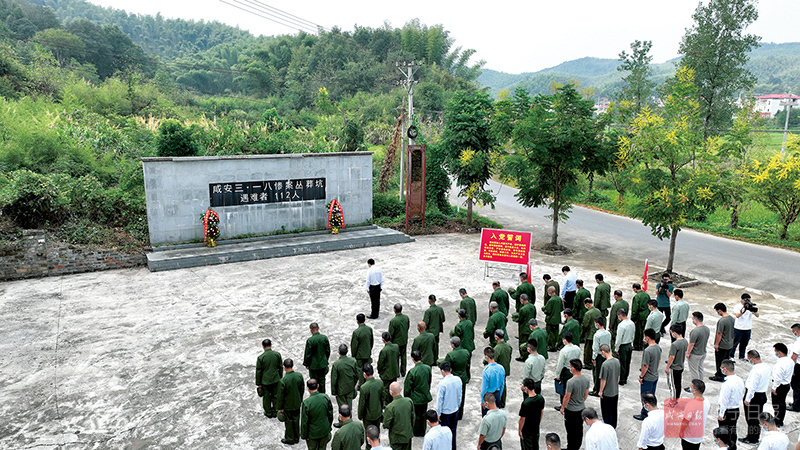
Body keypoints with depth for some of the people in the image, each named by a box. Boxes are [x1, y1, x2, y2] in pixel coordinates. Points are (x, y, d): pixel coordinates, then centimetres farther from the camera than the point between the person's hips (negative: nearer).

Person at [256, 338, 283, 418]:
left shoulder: (260, 357, -19)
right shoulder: (277, 354, -11)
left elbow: (258, 372, -11)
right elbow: (281, 367, 0)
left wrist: (258, 383, 1)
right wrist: (280, 378, 14)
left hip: (265, 381, -2)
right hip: (276, 380, 2)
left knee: (266, 397, 17)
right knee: (275, 396, 19)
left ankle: (268, 413, 32)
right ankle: (275, 412, 32)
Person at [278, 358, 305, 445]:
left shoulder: (283, 381, -30)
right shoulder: (299, 376, -17)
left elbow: (280, 396, -18)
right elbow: (302, 390, -2)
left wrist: (280, 407, -3)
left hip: (287, 405, -4)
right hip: (297, 404, 4)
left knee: (288, 422, 16)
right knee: (296, 420, 22)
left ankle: (290, 439, 35)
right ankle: (297, 438, 39)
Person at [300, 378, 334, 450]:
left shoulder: (306, 403, -27)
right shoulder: (326, 397, -16)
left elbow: (304, 422, -18)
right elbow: (330, 414, -3)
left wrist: (304, 435, -2)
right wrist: (329, 426, 15)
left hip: (312, 433, -3)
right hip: (325, 430, 3)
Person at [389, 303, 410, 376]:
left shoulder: (393, 321, -27)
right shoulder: (406, 317, -11)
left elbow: (391, 333, -19)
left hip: (396, 341, -5)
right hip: (404, 340, 5)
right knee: (403, 356, 20)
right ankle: (403, 372, 33)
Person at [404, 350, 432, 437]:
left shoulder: (412, 371, -26)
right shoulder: (428, 368, -11)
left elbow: (407, 387, -15)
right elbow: (429, 381, 4)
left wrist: (406, 397, 0)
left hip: (416, 398, -4)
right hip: (425, 396, 5)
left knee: (417, 415, 13)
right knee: (423, 414, 20)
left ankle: (416, 433, 30)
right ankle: (422, 432, 35)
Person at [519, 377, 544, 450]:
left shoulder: (525, 403, -32)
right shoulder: (541, 398, -13)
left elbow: (522, 419, -21)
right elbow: (542, 412, 3)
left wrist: (520, 430, -6)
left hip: (527, 431, -6)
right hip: (536, 428, 6)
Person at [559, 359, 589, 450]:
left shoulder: (571, 382, -28)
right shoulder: (586, 379, -8)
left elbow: (567, 397, -20)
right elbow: (586, 394, 6)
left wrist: (562, 407, -5)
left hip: (571, 410, -6)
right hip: (581, 408, 7)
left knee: (571, 431, 8)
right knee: (579, 429, 20)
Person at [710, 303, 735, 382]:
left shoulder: (722, 321, -27)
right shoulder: (732, 318, 0)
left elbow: (719, 334, -22)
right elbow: (732, 331, 11)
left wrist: (716, 344, -13)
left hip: (722, 345, -8)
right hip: (730, 344, 8)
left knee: (719, 361, 6)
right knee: (726, 359, 21)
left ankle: (719, 376, 16)